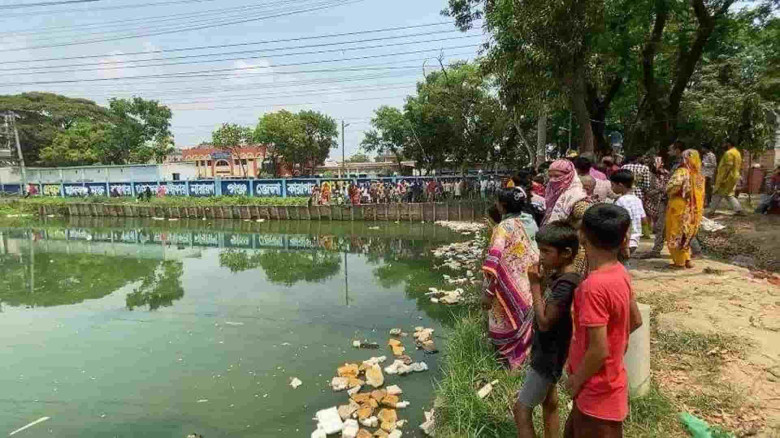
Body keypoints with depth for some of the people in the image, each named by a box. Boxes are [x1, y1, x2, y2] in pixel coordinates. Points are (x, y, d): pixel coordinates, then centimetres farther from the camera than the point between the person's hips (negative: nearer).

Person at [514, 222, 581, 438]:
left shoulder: (566, 284, -28)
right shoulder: (556, 276, 1)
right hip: (547, 352, 9)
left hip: (549, 356, -9)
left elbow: (544, 322, -26)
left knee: (522, 409, 1)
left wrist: (535, 285, -24)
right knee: (548, 403, 23)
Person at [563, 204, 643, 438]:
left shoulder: (594, 286, -31)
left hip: (598, 393, -8)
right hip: (605, 386, 8)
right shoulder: (621, 273, -6)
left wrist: (577, 380, -12)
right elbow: (635, 320, 9)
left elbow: (599, 351, -28)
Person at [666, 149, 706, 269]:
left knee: (677, 234, 4)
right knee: (687, 234, 19)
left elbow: (670, 188, -24)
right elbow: (701, 194, 14)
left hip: (680, 208, -7)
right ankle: (686, 259, 20)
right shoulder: (699, 175, 7)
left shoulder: (682, 172, -15)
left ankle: (679, 261, 9)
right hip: (694, 209, 7)